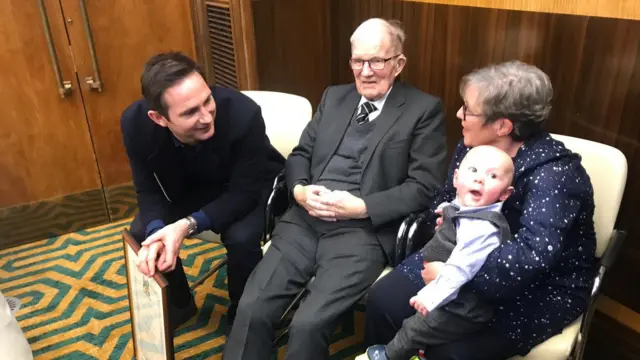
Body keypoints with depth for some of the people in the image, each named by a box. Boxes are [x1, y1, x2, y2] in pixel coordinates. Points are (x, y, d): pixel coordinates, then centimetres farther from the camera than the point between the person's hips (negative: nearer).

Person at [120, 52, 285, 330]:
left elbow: (244, 192, -28)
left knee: (241, 237, -30)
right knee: (140, 233, -11)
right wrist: (156, 232, -35)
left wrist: (188, 226, -41)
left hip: (253, 188, -3)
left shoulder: (243, 114, -37)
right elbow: (148, 190, -13)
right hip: (191, 187, 4)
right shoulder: (136, 123, -25)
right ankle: (177, 303, 18)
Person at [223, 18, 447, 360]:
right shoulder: (334, 97, 17)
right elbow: (300, 154, 17)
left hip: (363, 231, -4)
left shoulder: (424, 109, 1)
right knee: (251, 309, -12)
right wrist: (299, 190, -5)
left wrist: (361, 207, -16)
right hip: (304, 220, 5)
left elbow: (424, 186, -5)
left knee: (307, 325, -21)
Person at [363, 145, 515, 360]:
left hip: (464, 308, -9)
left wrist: (430, 297, -25)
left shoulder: (482, 228, -32)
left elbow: (458, 270, -31)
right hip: (455, 295, 10)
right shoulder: (462, 208, -1)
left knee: (415, 329, 5)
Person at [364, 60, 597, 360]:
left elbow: (532, 254, -40)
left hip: (541, 289, -6)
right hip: (468, 259, 6)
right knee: (383, 299, -5)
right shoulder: (472, 145, -5)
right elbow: (447, 199, 12)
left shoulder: (553, 174, -27)